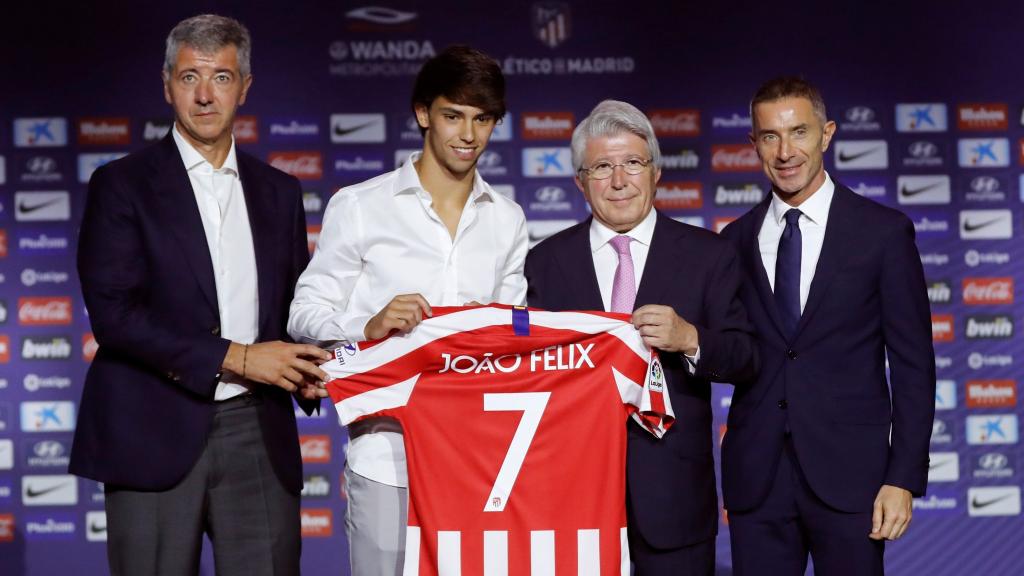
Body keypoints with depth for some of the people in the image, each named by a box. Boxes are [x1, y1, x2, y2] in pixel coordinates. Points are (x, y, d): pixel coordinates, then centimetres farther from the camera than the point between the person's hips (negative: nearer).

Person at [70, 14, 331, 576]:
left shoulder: (278, 192, 14)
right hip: (156, 435, -3)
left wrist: (306, 371, -2)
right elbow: (113, 314, -10)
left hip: (259, 434, 4)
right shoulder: (122, 185, 0)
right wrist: (236, 358, -14)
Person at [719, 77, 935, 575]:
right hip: (755, 477, 3)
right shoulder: (736, 240, 9)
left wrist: (904, 479, -6)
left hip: (848, 473, -2)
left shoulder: (883, 232, 0)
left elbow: (913, 365, -1)